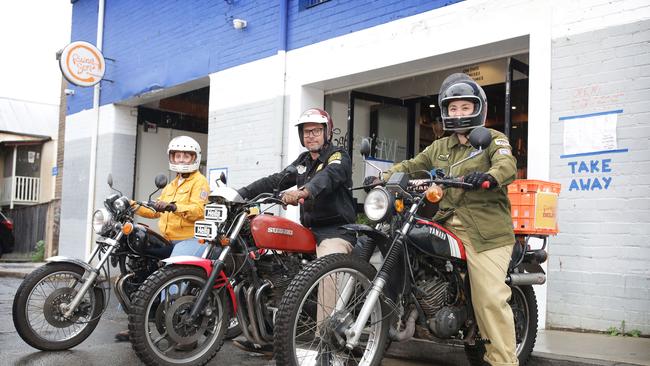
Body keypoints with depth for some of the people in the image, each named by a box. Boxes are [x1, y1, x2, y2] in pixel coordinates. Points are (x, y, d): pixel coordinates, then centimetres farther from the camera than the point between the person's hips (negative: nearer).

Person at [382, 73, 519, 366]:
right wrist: (384, 177, 4)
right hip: (449, 226, 6)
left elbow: (507, 165, -13)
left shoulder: (493, 139, 6)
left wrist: (489, 176, -37)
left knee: (491, 298, -13)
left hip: (485, 231, -6)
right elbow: (411, 166, 24)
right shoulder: (439, 147, 24)